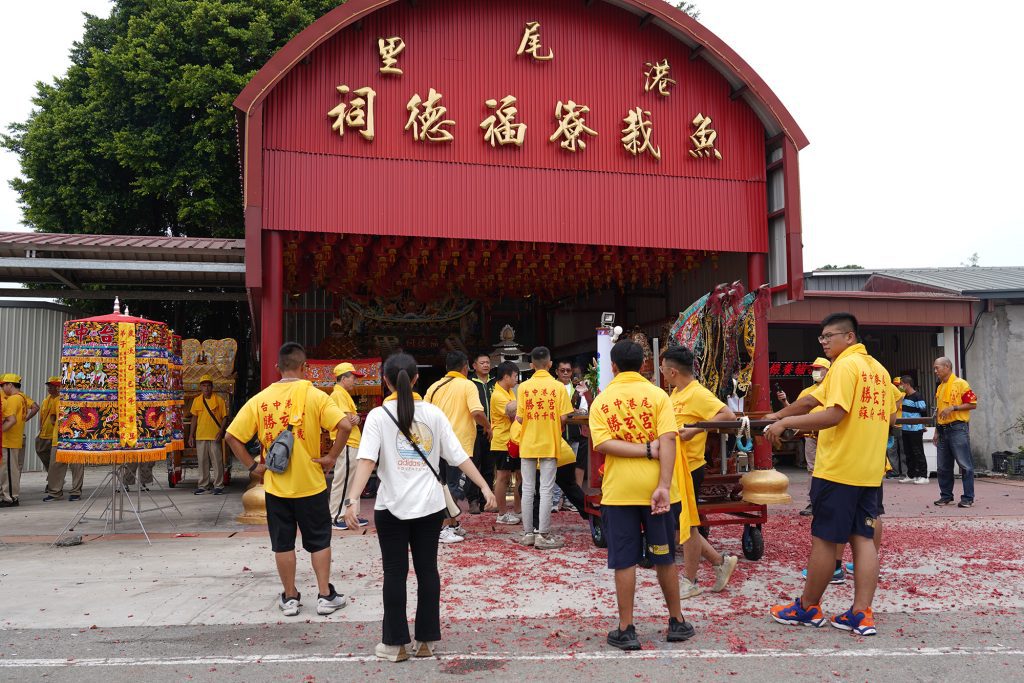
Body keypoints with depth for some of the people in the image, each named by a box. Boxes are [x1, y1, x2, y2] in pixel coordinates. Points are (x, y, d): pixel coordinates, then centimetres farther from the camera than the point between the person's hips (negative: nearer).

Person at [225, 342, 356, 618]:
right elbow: (345, 425, -22)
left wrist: (252, 465, 3)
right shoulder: (314, 396, -10)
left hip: (276, 485, 2)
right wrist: (331, 457, -10)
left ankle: (290, 598, 22)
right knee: (319, 540, 12)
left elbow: (232, 436, -4)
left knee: (282, 543, 13)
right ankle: (325, 596, 16)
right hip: (310, 483, -2)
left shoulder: (260, 399, -2)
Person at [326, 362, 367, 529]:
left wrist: (356, 418, -8)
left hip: (352, 444, 10)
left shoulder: (344, 394, 19)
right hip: (347, 445, -10)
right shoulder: (339, 394, -12)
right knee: (341, 481, -4)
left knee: (351, 481, 15)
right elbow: (347, 420, -20)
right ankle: (335, 517, 2)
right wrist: (355, 418, 2)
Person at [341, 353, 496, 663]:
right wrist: (484, 486, 1)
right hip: (430, 505, 2)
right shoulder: (433, 413, 1)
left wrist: (353, 499, -24)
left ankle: (395, 643, 14)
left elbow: (366, 460, -18)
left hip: (391, 507, -2)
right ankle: (426, 640, 19)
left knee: (394, 573, 8)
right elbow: (459, 456, -2)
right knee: (427, 570, 11)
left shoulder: (378, 416, -6)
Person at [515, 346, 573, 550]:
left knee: (528, 490, 9)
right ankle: (543, 535, 3)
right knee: (546, 491, 2)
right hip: (550, 445, -1)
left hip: (528, 445, 1)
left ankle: (528, 533, 15)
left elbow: (520, 418, -6)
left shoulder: (524, 387, -4)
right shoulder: (558, 386, -6)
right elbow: (563, 418, -8)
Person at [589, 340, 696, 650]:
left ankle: (626, 630, 10)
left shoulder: (601, 401, 1)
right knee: (664, 557, 14)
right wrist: (664, 486, -19)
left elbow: (602, 444, -13)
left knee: (624, 561, 6)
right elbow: (668, 440, -14)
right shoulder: (658, 395, -2)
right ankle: (677, 622, 26)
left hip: (618, 490, 0)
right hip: (655, 486, 0)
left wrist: (647, 450, -13)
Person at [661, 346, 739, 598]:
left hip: (688, 468, -9)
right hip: (673, 468, 9)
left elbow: (728, 416, -26)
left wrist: (696, 430, -30)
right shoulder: (675, 393, 12)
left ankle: (689, 582, 17)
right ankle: (720, 561, 26)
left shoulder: (698, 394, -16)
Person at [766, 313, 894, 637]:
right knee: (863, 538, 8)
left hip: (837, 469, -8)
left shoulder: (845, 365, -13)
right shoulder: (878, 369, 14)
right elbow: (889, 416, 20)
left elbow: (834, 414, -23)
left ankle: (808, 608, 15)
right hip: (870, 471, 8)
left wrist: (787, 422, -19)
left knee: (824, 539, 2)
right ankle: (861, 614, 8)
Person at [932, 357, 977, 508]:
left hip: (958, 428, -8)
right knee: (943, 466, 9)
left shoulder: (960, 384, -5)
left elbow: (973, 404, -10)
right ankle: (946, 496, 18)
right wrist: (936, 431, 18)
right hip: (943, 430, 8)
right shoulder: (939, 388, 17)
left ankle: (968, 498, 0)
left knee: (965, 465, -5)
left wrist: (953, 408, -18)